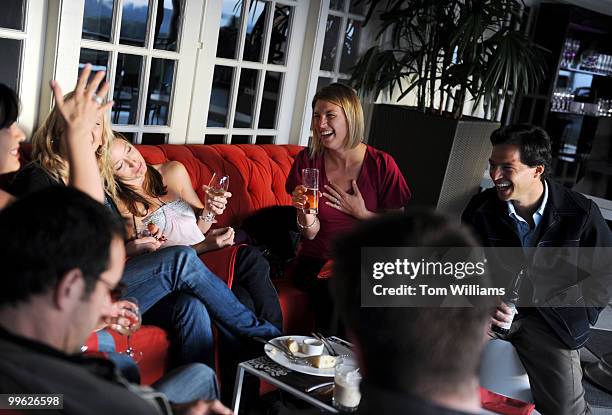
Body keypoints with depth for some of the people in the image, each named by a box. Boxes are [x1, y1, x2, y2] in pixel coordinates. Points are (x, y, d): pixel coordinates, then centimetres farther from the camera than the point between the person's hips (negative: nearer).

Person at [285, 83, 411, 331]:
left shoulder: (382, 165, -6)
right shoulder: (308, 161, -2)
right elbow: (310, 233, -3)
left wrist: (361, 213, -12)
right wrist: (304, 211, -23)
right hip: (316, 262, 0)